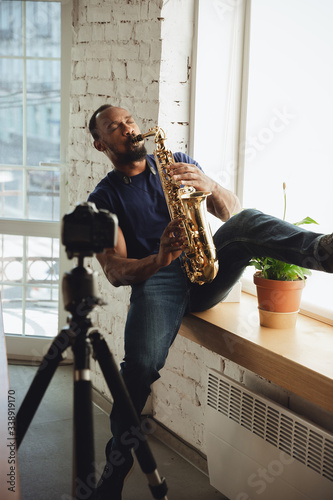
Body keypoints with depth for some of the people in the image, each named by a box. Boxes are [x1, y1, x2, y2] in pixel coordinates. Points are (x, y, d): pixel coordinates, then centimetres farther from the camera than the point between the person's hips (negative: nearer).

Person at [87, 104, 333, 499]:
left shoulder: (178, 164, 17)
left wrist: (210, 186, -17)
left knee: (246, 222, -28)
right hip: (154, 279, -2)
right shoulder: (103, 199, 9)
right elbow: (114, 270, -5)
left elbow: (232, 212, 7)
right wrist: (158, 260, -27)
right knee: (141, 363, -29)